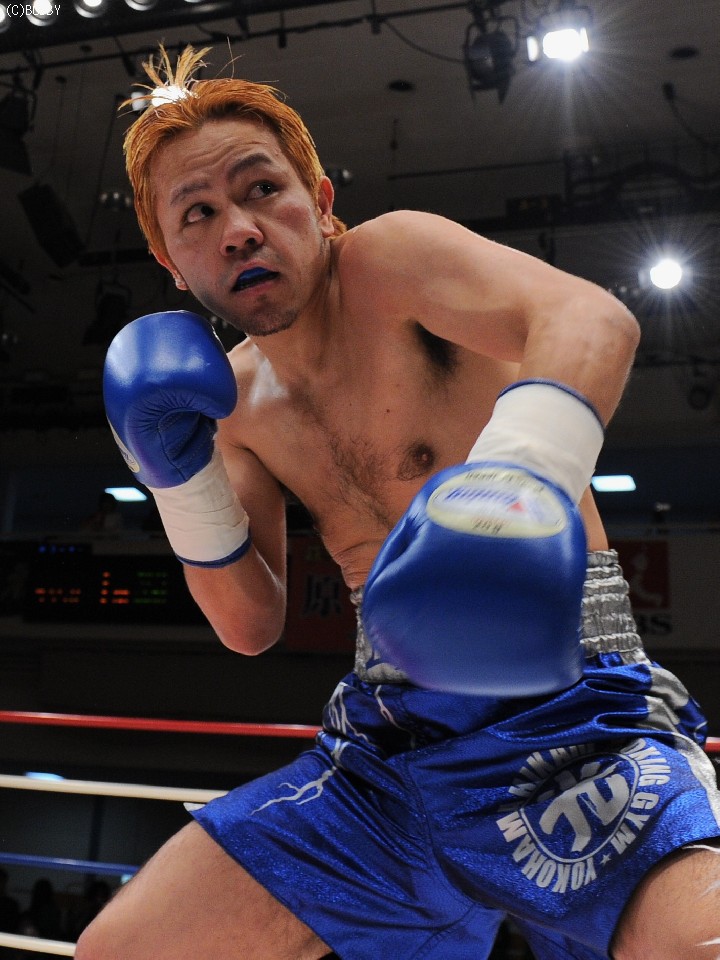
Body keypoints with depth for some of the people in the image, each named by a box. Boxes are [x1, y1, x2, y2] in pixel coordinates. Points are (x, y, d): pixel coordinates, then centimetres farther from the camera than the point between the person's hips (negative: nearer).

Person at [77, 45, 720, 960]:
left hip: (557, 701, -5)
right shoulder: (236, 396, 11)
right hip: (383, 740, 6)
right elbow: (252, 626, 12)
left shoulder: (387, 258, -7)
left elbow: (592, 317, -27)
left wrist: (518, 473, -47)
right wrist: (180, 475, -2)